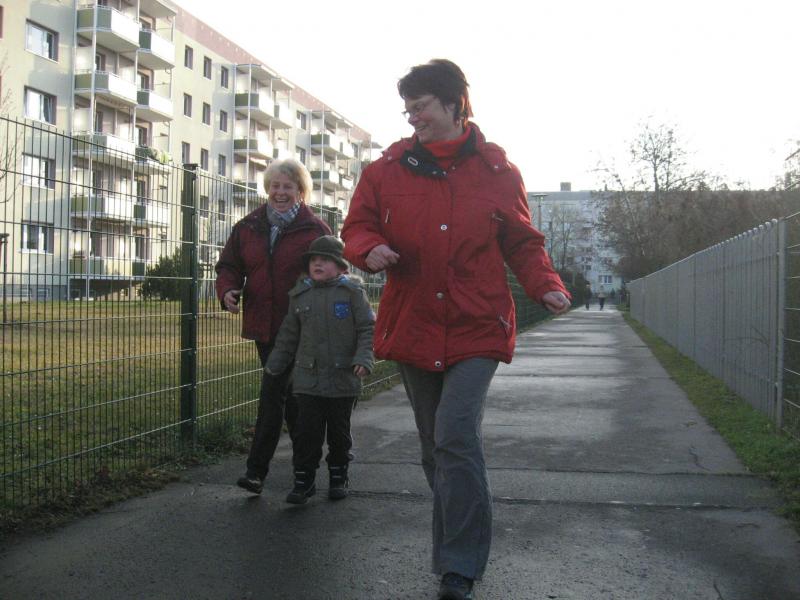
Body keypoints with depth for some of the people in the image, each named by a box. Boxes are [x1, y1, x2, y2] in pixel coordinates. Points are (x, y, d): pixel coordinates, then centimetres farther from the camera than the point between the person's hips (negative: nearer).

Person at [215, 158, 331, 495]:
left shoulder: (315, 230, -4)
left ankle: (257, 470, -2)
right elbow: (229, 265, 14)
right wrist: (228, 290, -8)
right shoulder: (248, 227, 10)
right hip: (263, 325, 6)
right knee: (288, 395, 17)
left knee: (273, 395, -10)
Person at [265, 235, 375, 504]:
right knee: (307, 431, 1)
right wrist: (275, 364, 15)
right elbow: (289, 334, 14)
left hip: (343, 379, -2)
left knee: (339, 431, 11)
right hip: (308, 378, 2)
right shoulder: (300, 294, 6)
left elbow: (367, 328, -4)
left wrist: (363, 359, -15)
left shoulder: (352, 291, -4)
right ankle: (303, 480, 12)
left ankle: (338, 477, 28)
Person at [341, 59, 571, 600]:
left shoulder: (497, 171, 1)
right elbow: (357, 227, 9)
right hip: (412, 328, 3)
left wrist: (545, 285, -10)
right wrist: (370, 249, -14)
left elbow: (523, 242, 8)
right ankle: (455, 555, 30)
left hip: (476, 330, -3)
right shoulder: (387, 169, 4)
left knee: (456, 437, -18)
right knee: (437, 447, 13)